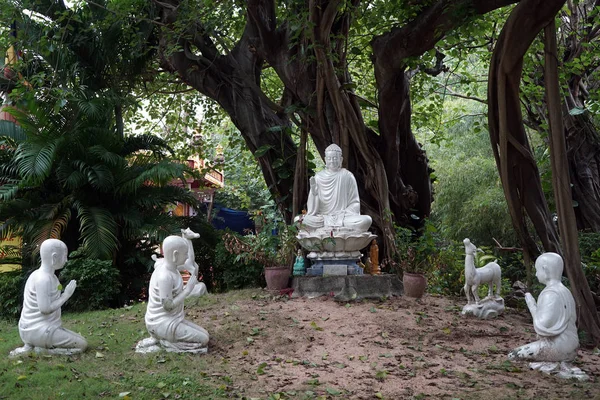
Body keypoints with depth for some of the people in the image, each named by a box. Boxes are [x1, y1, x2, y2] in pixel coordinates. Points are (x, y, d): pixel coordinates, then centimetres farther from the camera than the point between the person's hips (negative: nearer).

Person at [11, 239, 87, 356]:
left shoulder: (47, 276, 9)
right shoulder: (43, 279, -20)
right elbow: (45, 309, -24)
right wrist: (66, 295, -16)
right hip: (39, 331, -10)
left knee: (80, 339, 17)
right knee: (82, 345, -6)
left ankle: (32, 346, 9)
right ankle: (40, 349, -6)